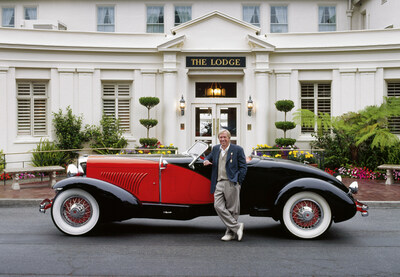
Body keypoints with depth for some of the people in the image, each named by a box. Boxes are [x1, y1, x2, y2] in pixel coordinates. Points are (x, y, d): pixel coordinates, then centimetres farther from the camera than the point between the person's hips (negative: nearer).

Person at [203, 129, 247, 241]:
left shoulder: (237, 149, -1)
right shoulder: (215, 149, 14)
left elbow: (243, 167, 0)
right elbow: (209, 157, 31)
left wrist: (238, 182, -6)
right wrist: (206, 161, 6)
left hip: (231, 183, -4)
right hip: (218, 184, 5)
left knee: (232, 209, 1)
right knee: (218, 207, -7)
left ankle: (230, 233, 13)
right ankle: (237, 226, 1)